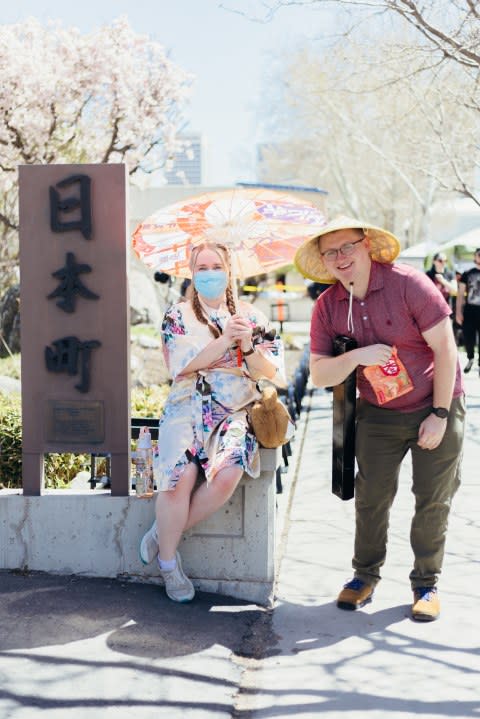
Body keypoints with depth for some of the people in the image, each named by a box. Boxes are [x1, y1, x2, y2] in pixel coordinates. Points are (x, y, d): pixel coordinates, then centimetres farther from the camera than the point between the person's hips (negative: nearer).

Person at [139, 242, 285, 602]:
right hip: (187, 408, -1)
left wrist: (248, 345, -10)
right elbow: (180, 365, -4)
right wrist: (226, 340, -11)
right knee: (180, 477, -28)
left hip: (235, 413, 1)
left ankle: (164, 533, -7)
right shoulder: (178, 315, 11)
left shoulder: (251, 316, 14)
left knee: (227, 474, -29)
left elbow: (272, 372, 8)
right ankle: (168, 565, -7)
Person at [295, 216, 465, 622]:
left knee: (433, 500, 2)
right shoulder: (327, 307, -5)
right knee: (371, 496, 2)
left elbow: (445, 348, -15)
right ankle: (365, 576, 20)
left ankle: (426, 584, 18)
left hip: (436, 408, -3)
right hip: (378, 414, 3)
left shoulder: (408, 284, -17)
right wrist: (357, 356, -25)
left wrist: (439, 415, -15)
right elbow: (319, 375, -5)